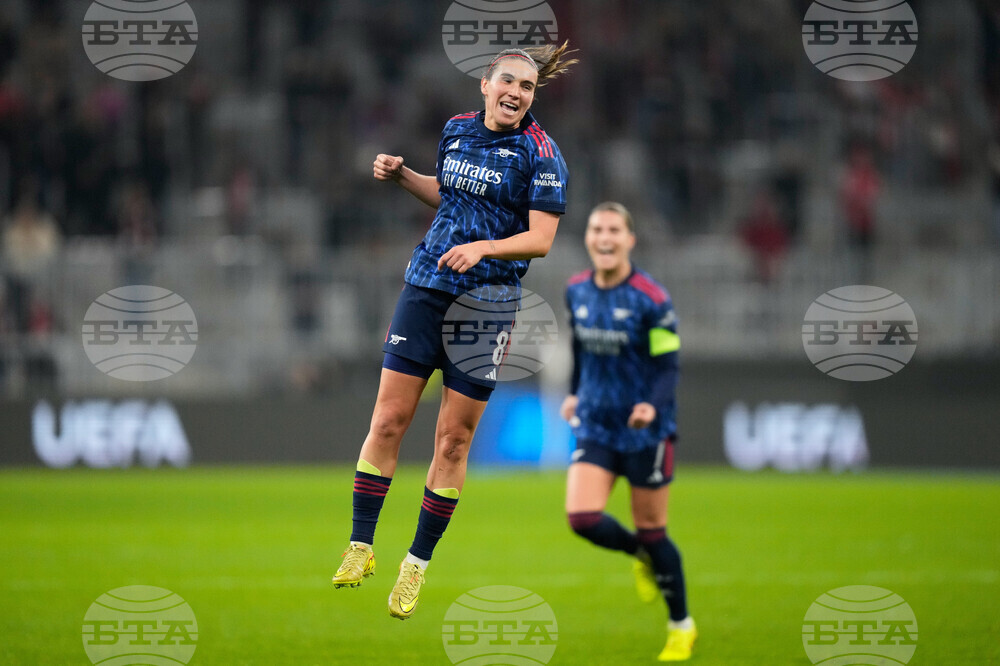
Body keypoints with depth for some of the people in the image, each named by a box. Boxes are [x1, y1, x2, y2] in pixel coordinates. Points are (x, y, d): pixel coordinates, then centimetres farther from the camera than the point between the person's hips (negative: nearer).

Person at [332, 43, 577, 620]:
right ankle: (361, 549, 5)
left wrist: (483, 246, -25)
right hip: (426, 288, 4)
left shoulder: (540, 154, -7)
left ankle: (418, 563, 12)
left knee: (454, 439, 0)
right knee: (389, 417, -3)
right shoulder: (457, 131, 9)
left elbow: (540, 239, -11)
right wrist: (402, 176, 12)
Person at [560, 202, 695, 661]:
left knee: (651, 532, 4)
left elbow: (668, 366, -14)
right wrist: (575, 393, 19)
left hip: (645, 430, -4)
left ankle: (681, 627, 24)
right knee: (582, 517, -14)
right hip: (595, 427, 4)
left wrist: (653, 406, -31)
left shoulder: (651, 299, -15)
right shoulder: (577, 291, 1)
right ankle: (640, 556, 20)